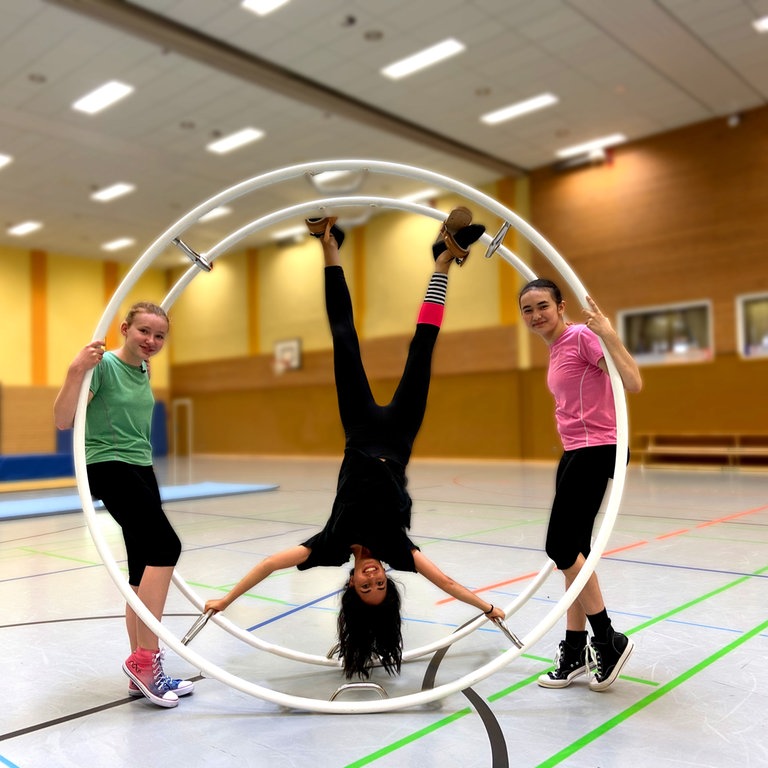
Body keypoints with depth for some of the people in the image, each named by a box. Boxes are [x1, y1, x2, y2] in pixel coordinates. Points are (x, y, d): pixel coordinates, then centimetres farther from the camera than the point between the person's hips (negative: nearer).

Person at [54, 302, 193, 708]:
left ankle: (144, 673, 15)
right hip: (108, 467, -8)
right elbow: (62, 420, -23)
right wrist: (76, 371, -34)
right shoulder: (103, 365, -12)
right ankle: (144, 658, -13)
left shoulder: (144, 369, 10)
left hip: (141, 469, 8)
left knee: (143, 572, 7)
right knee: (166, 545, -23)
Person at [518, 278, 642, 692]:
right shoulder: (557, 348, 14)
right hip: (574, 453, 9)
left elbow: (633, 383, -22)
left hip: (594, 451, -9)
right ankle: (576, 650, 20)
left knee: (562, 548, -8)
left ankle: (608, 640, 9)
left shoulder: (582, 336, -12)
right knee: (572, 552, 11)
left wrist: (608, 334, -28)